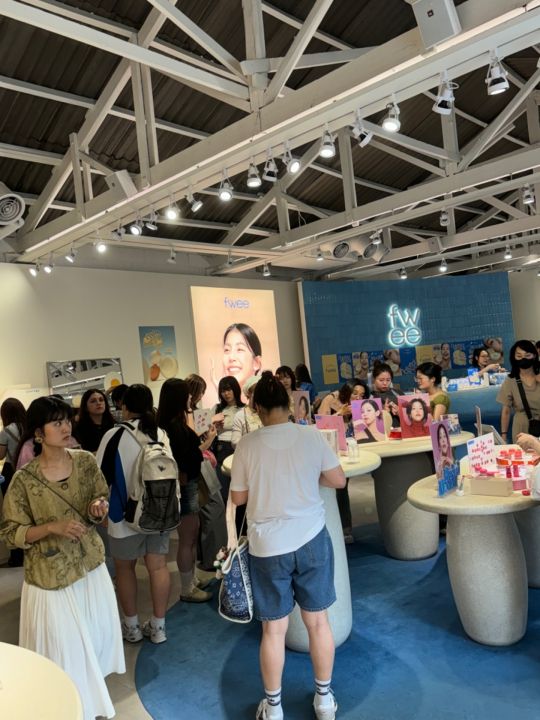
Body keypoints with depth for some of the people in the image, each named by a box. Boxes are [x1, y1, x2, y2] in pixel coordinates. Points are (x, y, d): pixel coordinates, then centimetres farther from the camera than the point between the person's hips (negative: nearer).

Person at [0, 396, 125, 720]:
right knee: (67, 648, 8)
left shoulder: (86, 461, -8)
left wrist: (99, 508, -17)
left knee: (97, 637, 21)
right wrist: (52, 527, -25)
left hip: (92, 566, 5)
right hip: (52, 577, -4)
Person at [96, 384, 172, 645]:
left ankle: (132, 626, 28)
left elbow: (100, 478, -10)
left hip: (126, 514, -3)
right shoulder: (163, 434, -4)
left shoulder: (114, 435, -15)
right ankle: (158, 626, 21)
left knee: (124, 567, 16)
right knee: (158, 566, 11)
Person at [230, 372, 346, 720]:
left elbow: (238, 497, -1)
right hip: (312, 539, 1)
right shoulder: (312, 436, -8)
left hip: (267, 546, -1)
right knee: (318, 621, 17)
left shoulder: (247, 444, -10)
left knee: (274, 629, 13)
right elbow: (339, 480, 0)